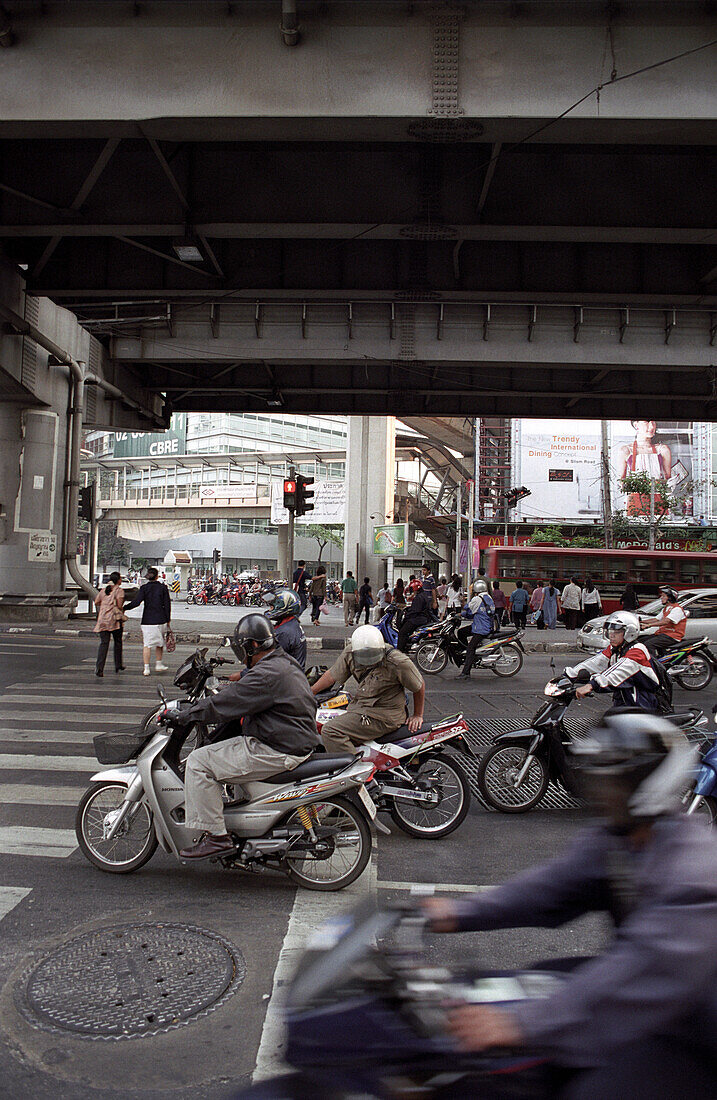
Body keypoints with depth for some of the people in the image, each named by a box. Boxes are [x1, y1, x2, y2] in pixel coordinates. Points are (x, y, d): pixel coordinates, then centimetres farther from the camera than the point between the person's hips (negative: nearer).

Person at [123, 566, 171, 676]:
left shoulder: (144, 588, -3)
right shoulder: (163, 587, 0)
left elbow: (136, 602, -12)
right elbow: (167, 604, 2)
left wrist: (124, 608, 0)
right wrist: (168, 620, 9)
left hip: (147, 620, -1)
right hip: (161, 620, 1)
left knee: (147, 645, 3)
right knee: (160, 643, 18)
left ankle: (146, 668, 1)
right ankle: (158, 664, 25)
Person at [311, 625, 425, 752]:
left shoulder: (397, 662, -20)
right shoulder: (350, 652, -6)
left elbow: (419, 685, -4)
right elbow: (333, 675, 9)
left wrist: (418, 715, 7)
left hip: (384, 716, -8)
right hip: (360, 706, 8)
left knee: (330, 731, -21)